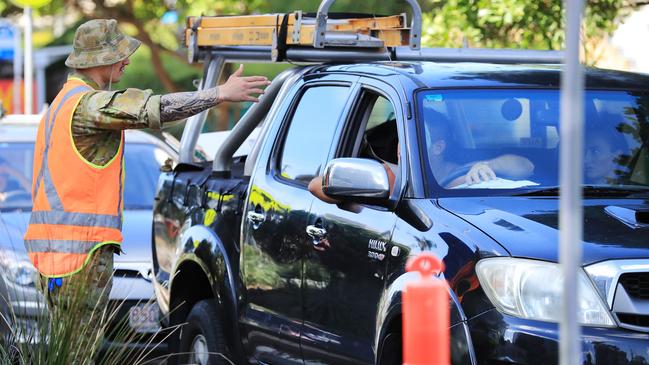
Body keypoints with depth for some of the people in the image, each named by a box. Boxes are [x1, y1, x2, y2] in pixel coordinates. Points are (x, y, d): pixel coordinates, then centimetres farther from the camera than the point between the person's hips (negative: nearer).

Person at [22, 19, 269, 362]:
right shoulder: (89, 104, -13)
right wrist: (221, 93, -18)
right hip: (80, 243, -10)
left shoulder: (63, 103, 21)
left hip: (51, 244, 10)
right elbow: (156, 109, -22)